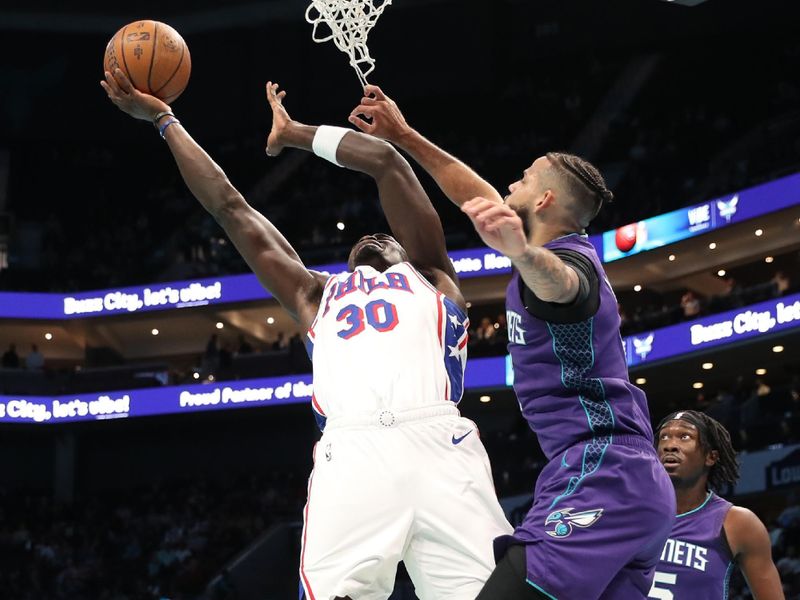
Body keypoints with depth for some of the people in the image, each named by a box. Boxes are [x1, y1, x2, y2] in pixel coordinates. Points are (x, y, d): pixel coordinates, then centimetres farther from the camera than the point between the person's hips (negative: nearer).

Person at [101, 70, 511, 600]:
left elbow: (385, 161, 24)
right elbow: (228, 204, 40)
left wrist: (294, 133, 36)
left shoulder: (429, 277, 30)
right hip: (351, 453, 1)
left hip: (439, 445, -1)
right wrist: (164, 120, 43)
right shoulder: (316, 295, 36)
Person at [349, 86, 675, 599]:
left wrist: (521, 251, -59)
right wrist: (404, 137, 34)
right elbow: (480, 196, 33)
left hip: (601, 479, -10)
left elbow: (558, 282, -37)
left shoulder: (570, 261, -9)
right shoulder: (568, 251, 20)